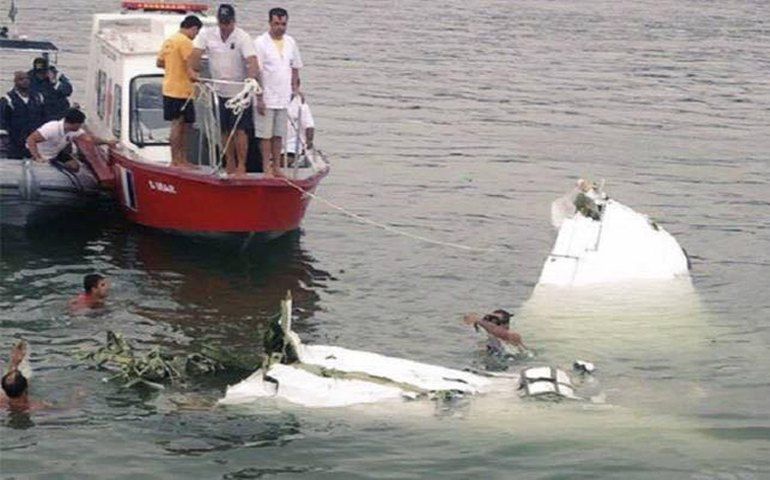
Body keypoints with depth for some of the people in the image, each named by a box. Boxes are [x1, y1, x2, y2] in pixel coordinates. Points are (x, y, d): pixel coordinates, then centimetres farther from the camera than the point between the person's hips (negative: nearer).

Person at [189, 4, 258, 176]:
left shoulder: (242, 37, -13)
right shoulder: (207, 35, -1)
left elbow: (252, 61, -24)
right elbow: (195, 54, -4)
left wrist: (251, 79, -41)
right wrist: (194, 72, -20)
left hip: (240, 92, -5)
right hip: (221, 91, 5)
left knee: (239, 129, -9)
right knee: (225, 131, 11)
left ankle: (241, 166, -4)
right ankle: (230, 165, 21)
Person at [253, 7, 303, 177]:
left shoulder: (290, 42, 8)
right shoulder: (260, 43, -9)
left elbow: (295, 68, 17)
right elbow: (256, 72, -11)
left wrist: (295, 89, 7)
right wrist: (259, 98, -14)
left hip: (284, 99, 5)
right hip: (267, 98, -5)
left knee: (279, 134, 10)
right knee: (266, 135, 0)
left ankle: (276, 168, 16)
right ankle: (266, 169, 5)